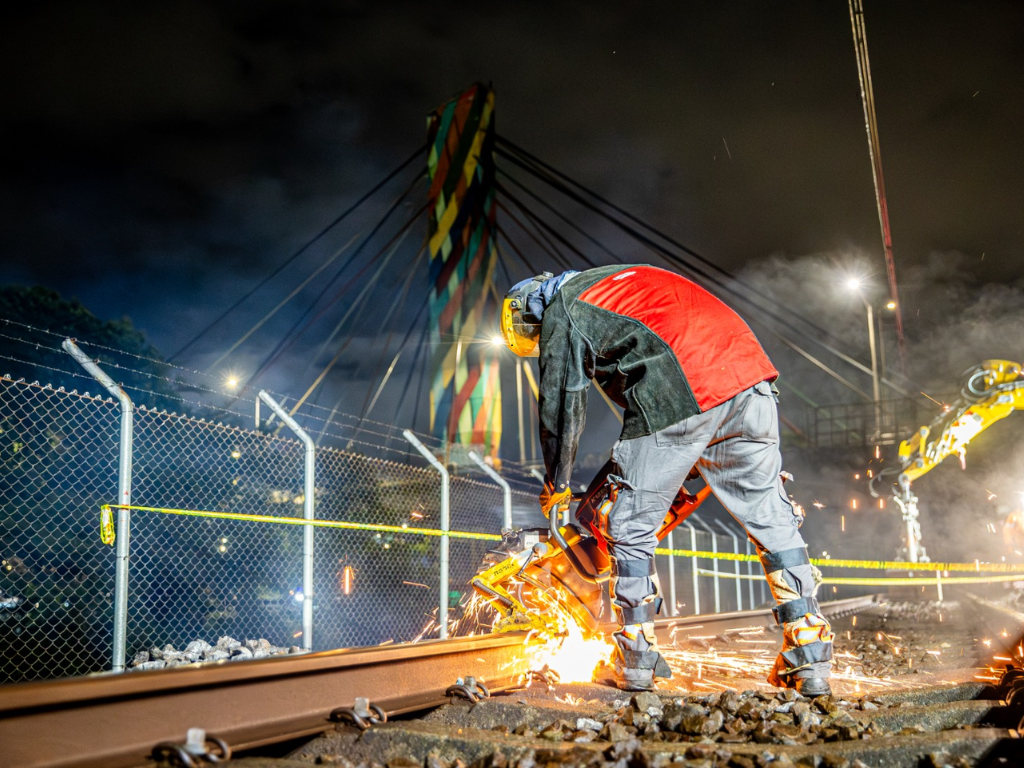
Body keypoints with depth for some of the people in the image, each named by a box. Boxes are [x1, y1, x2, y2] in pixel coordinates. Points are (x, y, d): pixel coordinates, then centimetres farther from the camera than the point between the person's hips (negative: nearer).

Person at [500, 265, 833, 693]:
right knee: (771, 517, 14)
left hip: (678, 398, -7)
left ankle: (636, 662, 18)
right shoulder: (621, 280, 35)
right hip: (748, 373, 8)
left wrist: (556, 488, 24)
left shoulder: (560, 314, 13)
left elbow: (561, 409, 10)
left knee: (632, 528, 8)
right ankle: (810, 659, 17)